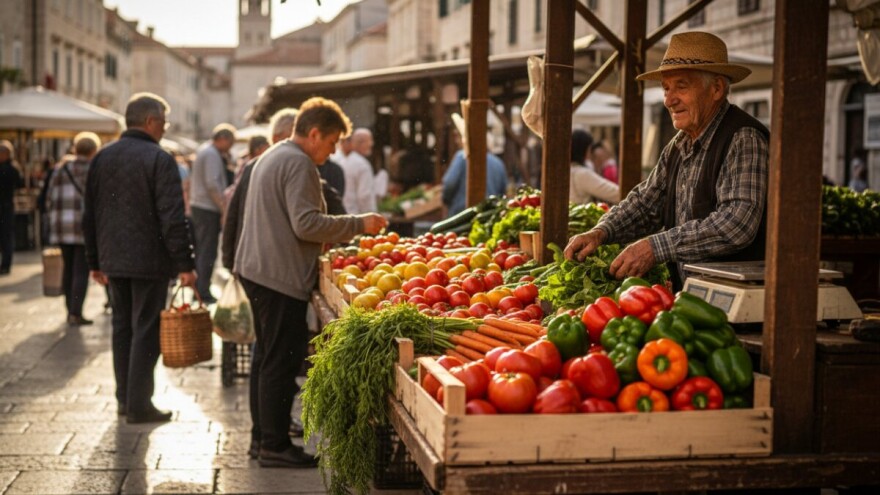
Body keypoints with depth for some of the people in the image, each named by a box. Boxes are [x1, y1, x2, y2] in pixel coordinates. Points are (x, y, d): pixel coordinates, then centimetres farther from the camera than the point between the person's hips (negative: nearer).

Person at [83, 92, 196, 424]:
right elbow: (172, 218, -17)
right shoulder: (159, 159, -12)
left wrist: (95, 261, 18)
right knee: (146, 331, -1)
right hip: (149, 260, -6)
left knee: (122, 327, 15)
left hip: (113, 259, 7)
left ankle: (125, 398, 22)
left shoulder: (102, 158, 9)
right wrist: (185, 264, -14)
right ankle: (138, 405, 1)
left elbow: (90, 215, 12)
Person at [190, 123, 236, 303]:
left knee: (201, 250, 13)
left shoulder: (204, 152, 18)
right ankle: (204, 293, -6)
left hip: (198, 206, 10)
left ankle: (199, 290, 18)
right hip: (209, 208, -10)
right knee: (208, 252, -7)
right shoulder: (212, 155, -13)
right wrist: (224, 209, -20)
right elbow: (212, 185, -21)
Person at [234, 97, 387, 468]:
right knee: (281, 362, -5)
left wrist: (345, 231, 22)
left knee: (267, 357, 16)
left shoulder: (273, 157, 19)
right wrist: (358, 224, -14)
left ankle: (262, 437, 24)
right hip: (281, 276, -11)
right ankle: (274, 445, 0)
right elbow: (306, 224, -22)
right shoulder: (299, 164, -14)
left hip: (257, 269, 11)